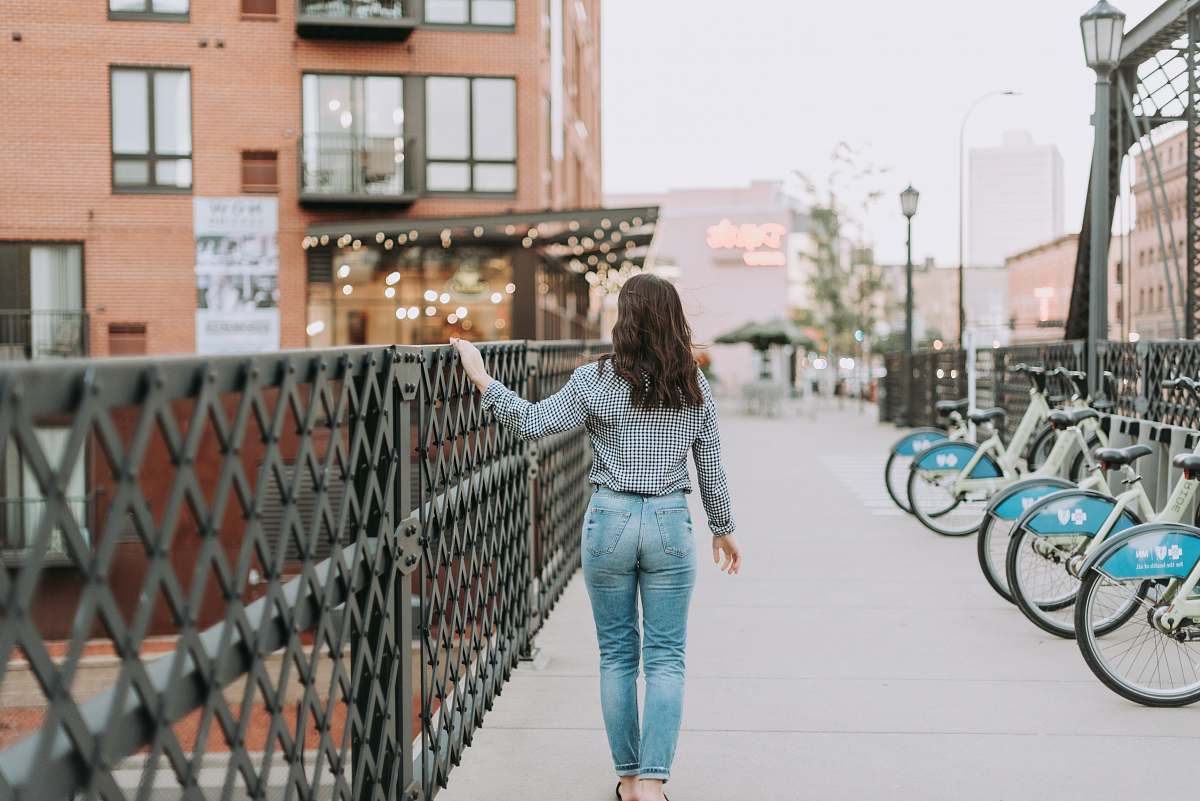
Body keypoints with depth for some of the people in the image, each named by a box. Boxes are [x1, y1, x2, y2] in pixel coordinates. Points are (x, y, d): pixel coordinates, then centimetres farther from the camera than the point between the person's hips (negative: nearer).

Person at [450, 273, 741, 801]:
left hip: (609, 520, -1)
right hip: (670, 522, 1)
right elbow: (711, 469, 6)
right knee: (665, 659, 6)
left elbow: (533, 424, -6)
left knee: (616, 655, 12)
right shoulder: (695, 387, 1)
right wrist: (723, 529, 18)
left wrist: (481, 378, 3)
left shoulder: (595, 380, -8)